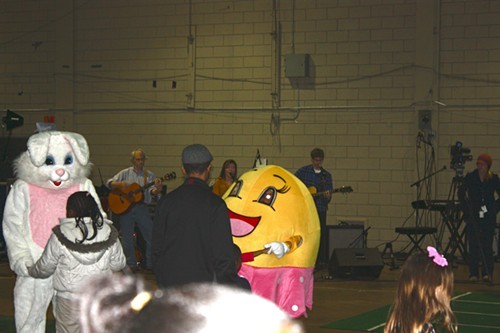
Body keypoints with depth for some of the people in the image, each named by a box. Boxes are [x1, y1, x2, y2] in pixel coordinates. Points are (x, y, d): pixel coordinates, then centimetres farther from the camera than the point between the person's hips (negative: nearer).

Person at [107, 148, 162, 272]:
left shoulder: (149, 175, 6)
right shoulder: (125, 173, 6)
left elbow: (152, 193, -6)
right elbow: (109, 183, 1)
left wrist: (157, 190, -30)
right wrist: (120, 184, -19)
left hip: (142, 207, 0)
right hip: (125, 207, 0)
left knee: (151, 236, -3)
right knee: (127, 238, 4)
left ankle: (151, 263, 10)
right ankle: (131, 264, 17)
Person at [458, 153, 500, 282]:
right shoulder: (470, 178, 1)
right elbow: (461, 193, 9)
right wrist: (466, 209, 1)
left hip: (488, 217, 0)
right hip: (473, 216, 0)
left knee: (487, 245, -4)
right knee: (473, 245, -1)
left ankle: (487, 273, 0)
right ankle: (473, 273, 5)